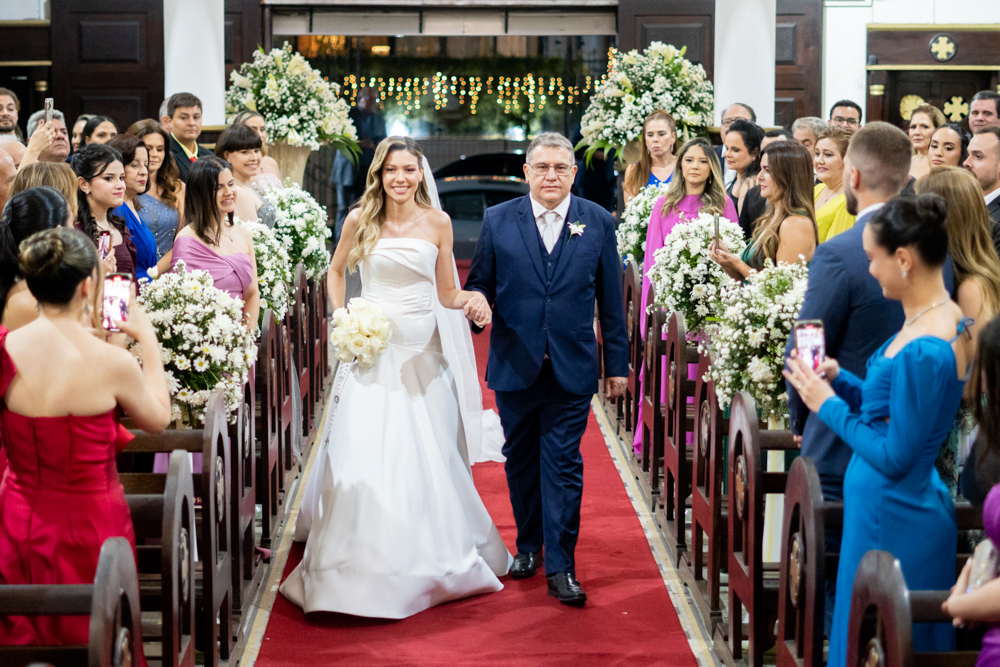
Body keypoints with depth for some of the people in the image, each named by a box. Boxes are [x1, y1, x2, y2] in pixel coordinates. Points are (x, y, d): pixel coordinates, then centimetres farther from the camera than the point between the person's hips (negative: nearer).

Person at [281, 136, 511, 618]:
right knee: (363, 455, -7)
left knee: (428, 459, 6)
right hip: (372, 347, -1)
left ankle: (430, 560, 26)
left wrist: (472, 300, -15)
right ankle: (364, 566, 4)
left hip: (422, 350, 1)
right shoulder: (360, 221, 0)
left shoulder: (437, 223, 2)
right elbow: (336, 272, 15)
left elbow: (446, 293, 6)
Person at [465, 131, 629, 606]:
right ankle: (528, 544, 32)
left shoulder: (598, 223, 3)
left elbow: (611, 300, 5)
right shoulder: (498, 220, 2)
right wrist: (476, 299, -18)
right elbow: (479, 282, 7)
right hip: (515, 366, 1)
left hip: (571, 368, -1)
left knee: (563, 465, -3)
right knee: (521, 460, 13)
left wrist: (617, 363, 6)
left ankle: (560, 567, 1)